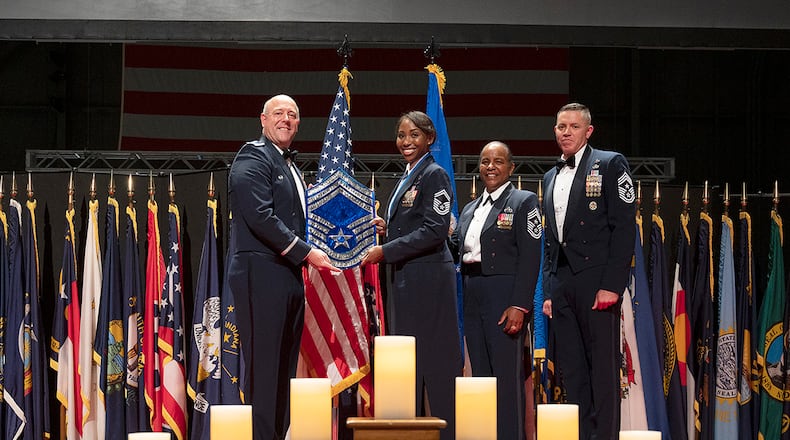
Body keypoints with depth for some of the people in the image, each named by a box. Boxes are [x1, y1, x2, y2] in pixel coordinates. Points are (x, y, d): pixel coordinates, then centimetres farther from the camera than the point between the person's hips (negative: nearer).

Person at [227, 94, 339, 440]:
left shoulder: (289, 167, 22)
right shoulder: (253, 157, -6)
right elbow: (260, 217, -17)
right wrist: (306, 253, -15)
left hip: (288, 278, 9)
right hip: (261, 274, -9)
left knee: (284, 369, 8)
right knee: (263, 369, -9)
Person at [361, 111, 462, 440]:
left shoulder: (434, 175, -9)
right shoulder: (407, 178, 18)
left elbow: (435, 231, -18)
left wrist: (386, 250, -18)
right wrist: (387, 228, 7)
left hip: (427, 279, -9)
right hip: (404, 278, 9)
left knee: (436, 361, -6)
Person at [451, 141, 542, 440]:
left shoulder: (523, 202, -3)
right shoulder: (470, 209, 19)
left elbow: (530, 258, -11)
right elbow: (456, 248, 15)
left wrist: (519, 305, -19)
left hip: (504, 297, -7)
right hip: (472, 297, 7)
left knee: (507, 374, -6)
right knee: (480, 373, 10)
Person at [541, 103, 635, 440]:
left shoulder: (610, 164, 0)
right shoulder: (550, 178, 20)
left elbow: (623, 228, -8)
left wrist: (612, 285, -15)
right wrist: (549, 291, 13)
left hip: (596, 281, -6)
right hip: (561, 284, 7)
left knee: (603, 367, -5)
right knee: (571, 370, 6)